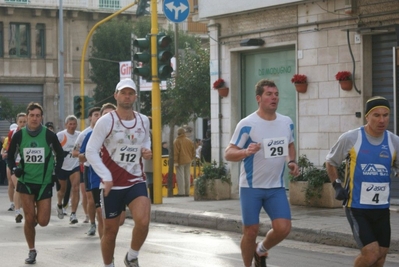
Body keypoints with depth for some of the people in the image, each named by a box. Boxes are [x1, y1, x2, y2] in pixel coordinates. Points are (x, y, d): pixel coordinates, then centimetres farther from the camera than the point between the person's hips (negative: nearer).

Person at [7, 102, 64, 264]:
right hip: (25, 182, 1)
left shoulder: (49, 135, -9)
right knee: (29, 219, -3)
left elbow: (60, 153, 6)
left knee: (43, 221, -2)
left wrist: (57, 170, -3)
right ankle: (32, 251, 15)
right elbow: (10, 155, 8)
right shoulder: (19, 135, -5)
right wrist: (14, 168, -10)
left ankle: (36, 217, 35)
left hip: (44, 183, 0)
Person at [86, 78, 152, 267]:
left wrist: (147, 151, 0)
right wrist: (106, 177, -18)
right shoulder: (106, 121, -9)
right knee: (110, 230, 7)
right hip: (112, 184, -2)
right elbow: (91, 151, -10)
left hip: (136, 181, 2)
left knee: (143, 221, -22)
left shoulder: (143, 121, 4)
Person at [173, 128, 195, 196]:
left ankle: (181, 192, -10)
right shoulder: (189, 141, 9)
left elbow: (175, 152, -14)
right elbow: (193, 151, 12)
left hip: (180, 161, -6)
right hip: (188, 161, 6)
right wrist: (191, 158, 21)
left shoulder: (176, 141, -10)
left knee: (180, 177, -5)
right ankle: (187, 192, 14)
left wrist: (175, 162, -13)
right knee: (187, 176, 12)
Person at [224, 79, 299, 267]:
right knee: (251, 231, 0)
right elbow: (228, 153, -13)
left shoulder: (287, 123, 3)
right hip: (251, 187, -4)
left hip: (276, 187, 4)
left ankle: (261, 250, 23)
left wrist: (291, 162, 1)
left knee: (283, 228, -8)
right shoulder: (247, 124, -13)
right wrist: (246, 152, -34)